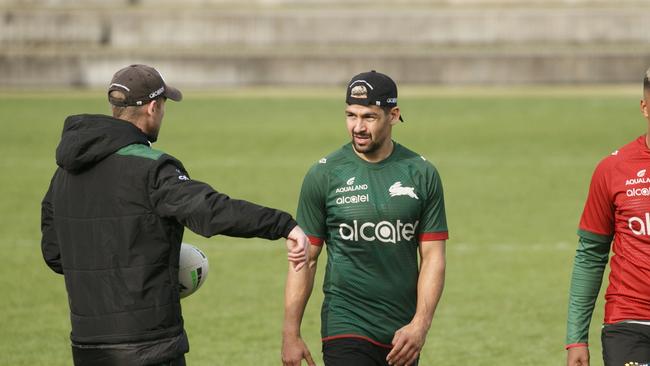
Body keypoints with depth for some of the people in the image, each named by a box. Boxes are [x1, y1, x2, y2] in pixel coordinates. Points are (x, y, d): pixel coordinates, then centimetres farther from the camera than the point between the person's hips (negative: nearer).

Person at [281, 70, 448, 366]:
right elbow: (305, 259, 1)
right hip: (345, 329, -3)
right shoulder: (324, 175, -1)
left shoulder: (422, 173, 4)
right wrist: (290, 333, -4)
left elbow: (433, 257, 2)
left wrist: (420, 325, -10)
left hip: (403, 333, 3)